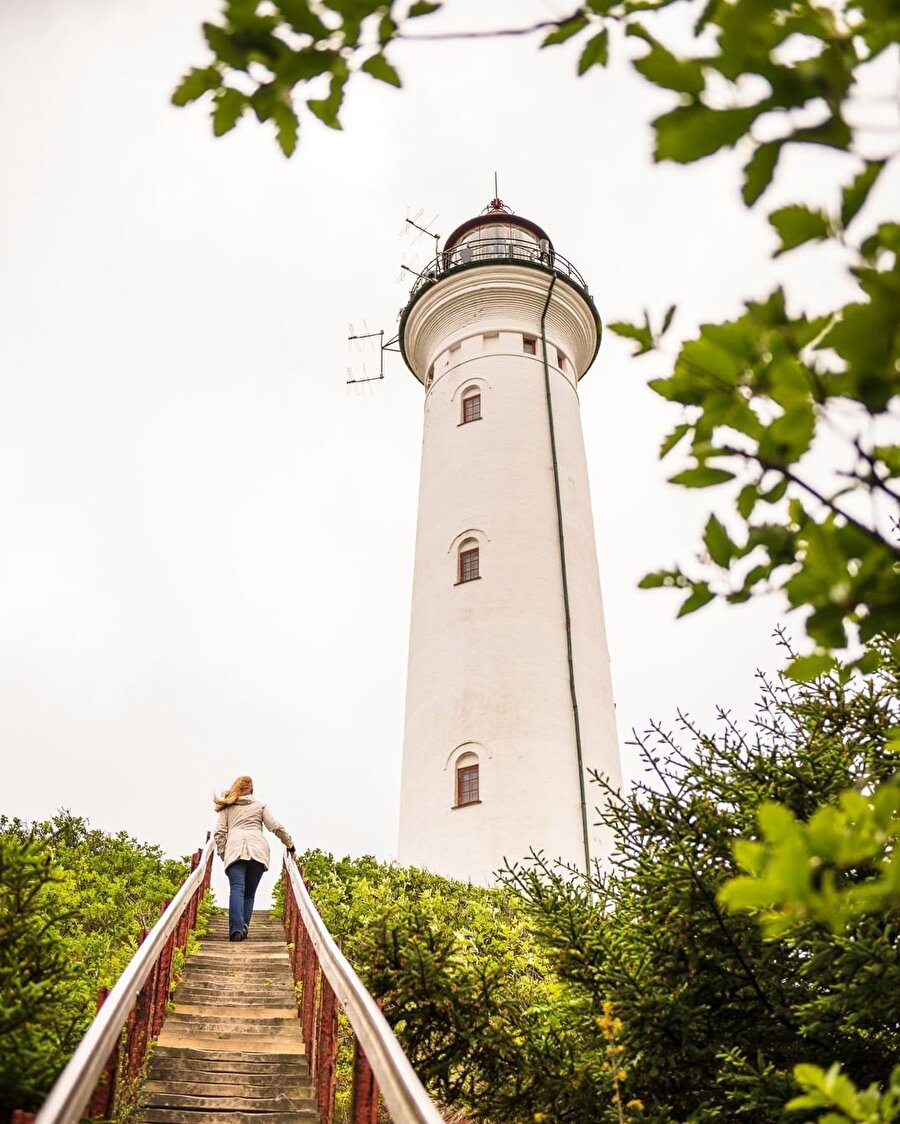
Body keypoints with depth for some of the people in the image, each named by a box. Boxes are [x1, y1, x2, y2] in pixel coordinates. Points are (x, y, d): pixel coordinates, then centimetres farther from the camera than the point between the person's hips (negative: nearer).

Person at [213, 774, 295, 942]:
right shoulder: (259, 805, 24)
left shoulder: (227, 807, 24)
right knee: (249, 892, 8)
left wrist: (222, 853, 17)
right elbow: (276, 827, 16)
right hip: (258, 848, 1)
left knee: (237, 889, -12)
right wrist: (290, 845, 24)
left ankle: (236, 929, -31)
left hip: (235, 848, -1)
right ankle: (244, 926, -13)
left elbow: (219, 832, 12)